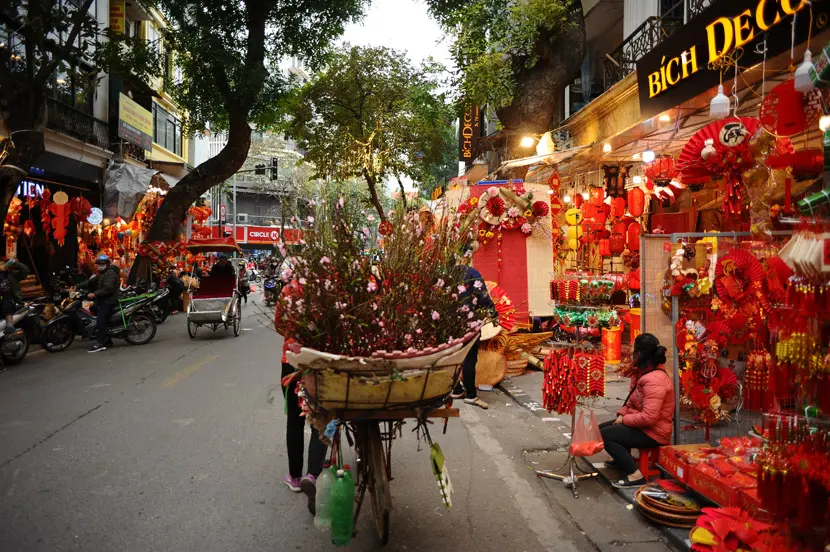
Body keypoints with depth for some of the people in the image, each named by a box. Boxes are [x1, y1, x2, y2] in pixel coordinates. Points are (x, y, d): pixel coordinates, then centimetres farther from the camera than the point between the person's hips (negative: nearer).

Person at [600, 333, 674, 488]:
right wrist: (622, 414, -2)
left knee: (605, 436, -21)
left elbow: (649, 417, -33)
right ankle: (623, 459, 31)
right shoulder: (643, 373, 9)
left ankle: (635, 476, -17)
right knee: (601, 428, 14)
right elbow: (632, 401, 17)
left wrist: (624, 419, -18)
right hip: (641, 424, 11)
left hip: (653, 432, -11)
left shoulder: (654, 381, -27)